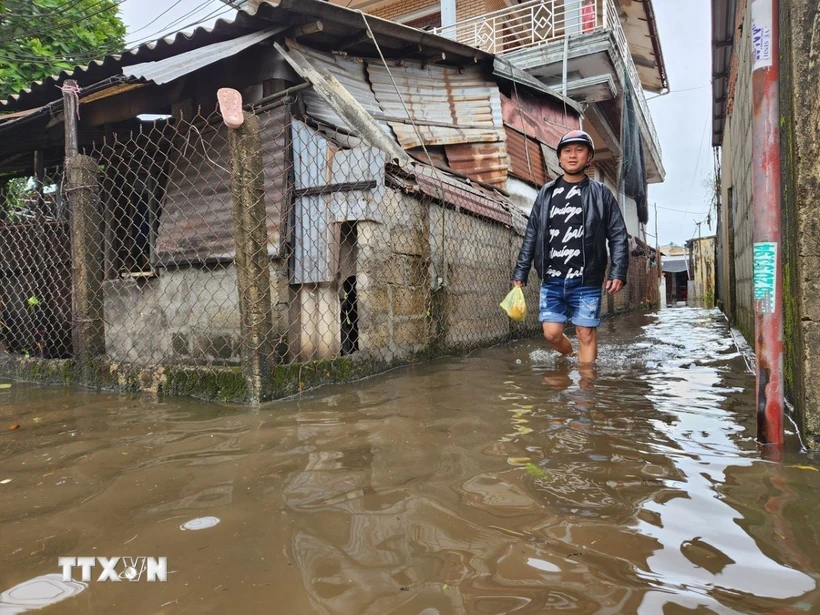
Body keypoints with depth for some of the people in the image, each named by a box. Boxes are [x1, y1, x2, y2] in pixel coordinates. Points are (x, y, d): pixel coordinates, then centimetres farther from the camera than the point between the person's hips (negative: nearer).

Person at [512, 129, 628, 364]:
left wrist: (618, 272, -8)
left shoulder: (600, 194, 4)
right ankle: (570, 358, 33)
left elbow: (618, 236, 2)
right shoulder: (546, 193, 10)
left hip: (586, 282, -2)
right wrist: (520, 273, 7)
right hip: (552, 280, 2)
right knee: (552, 333, 3)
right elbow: (531, 237, 11)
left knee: (586, 334, 0)